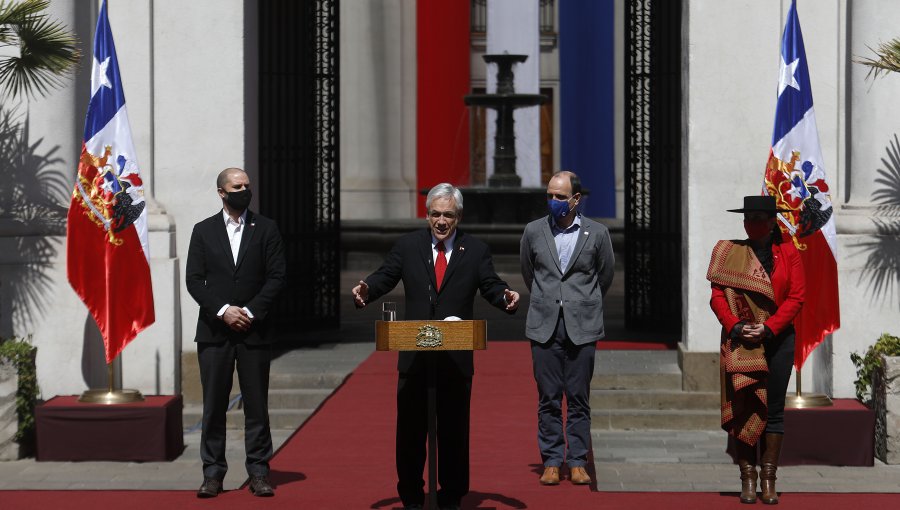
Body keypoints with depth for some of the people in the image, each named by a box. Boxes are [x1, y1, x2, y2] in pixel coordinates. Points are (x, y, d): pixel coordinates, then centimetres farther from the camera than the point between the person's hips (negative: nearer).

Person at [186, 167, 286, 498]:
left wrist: (251, 311, -10)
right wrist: (222, 309, -11)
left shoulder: (266, 229, 6)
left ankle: (259, 472, 9)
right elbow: (194, 279, 2)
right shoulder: (203, 231, 7)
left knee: (256, 405, 2)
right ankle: (213, 473, 9)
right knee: (213, 405, 3)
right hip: (214, 331, 1)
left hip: (253, 330, 0)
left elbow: (276, 276, 0)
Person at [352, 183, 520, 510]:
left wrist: (506, 297, -23)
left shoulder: (476, 251, 4)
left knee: (454, 428, 5)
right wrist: (366, 290, -18)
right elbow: (385, 277, 3)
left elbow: (491, 286, -1)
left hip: (457, 357, -1)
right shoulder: (408, 246, 6)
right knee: (410, 427, 7)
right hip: (414, 354, 1)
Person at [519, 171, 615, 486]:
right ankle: (551, 462, 10)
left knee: (579, 398, 3)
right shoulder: (533, 232, 4)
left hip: (582, 328, -1)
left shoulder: (597, 233, 0)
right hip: (544, 327, 1)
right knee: (548, 398, 3)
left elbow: (605, 276, 15)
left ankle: (578, 462, 10)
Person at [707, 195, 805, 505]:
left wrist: (768, 328, -14)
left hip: (778, 339, 0)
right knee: (743, 407, -1)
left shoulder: (788, 253, 3)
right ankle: (748, 477, 5)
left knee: (773, 409, 3)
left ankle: (768, 478, 10)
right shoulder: (729, 252, 3)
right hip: (740, 341, 0)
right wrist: (736, 326, -15)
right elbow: (717, 295, -1)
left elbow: (796, 297, -3)